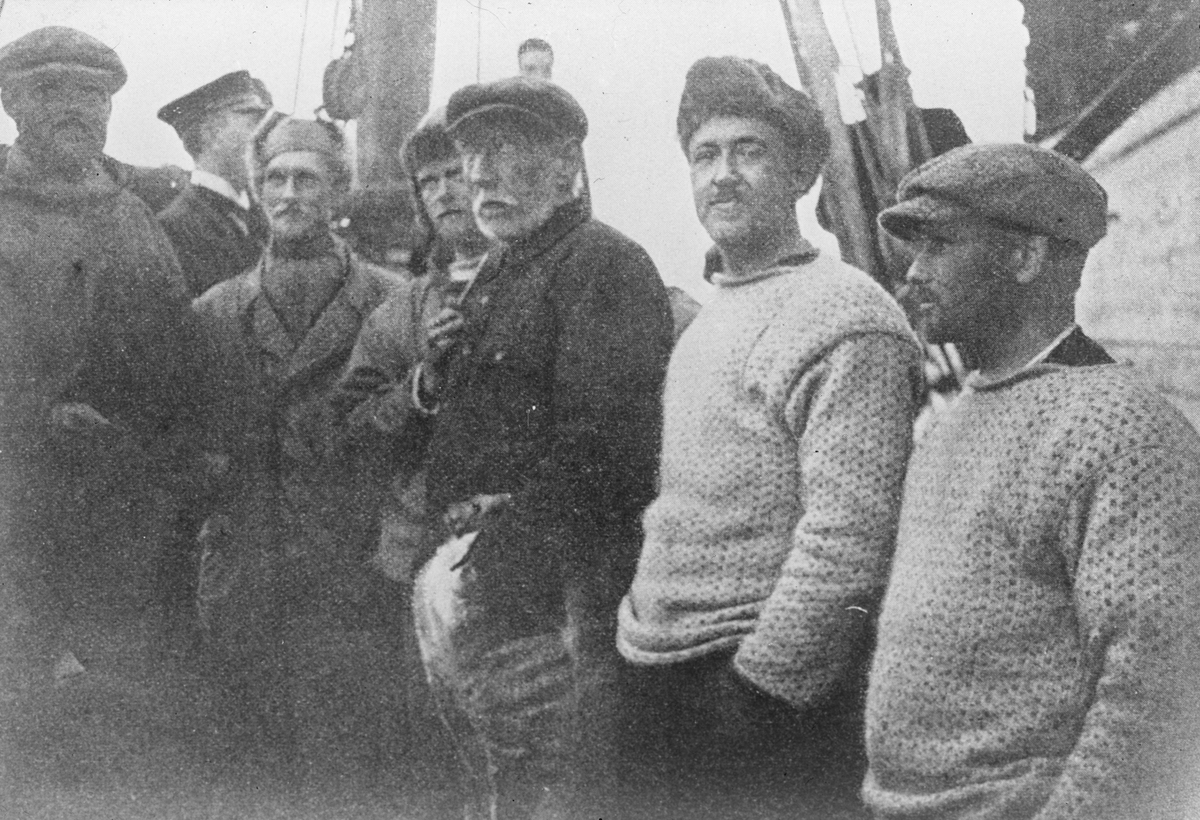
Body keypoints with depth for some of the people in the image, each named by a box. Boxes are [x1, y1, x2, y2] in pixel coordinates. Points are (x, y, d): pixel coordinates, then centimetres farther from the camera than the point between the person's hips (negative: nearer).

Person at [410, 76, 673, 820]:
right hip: (490, 577, 9)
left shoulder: (604, 265, -11)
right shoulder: (501, 271, 19)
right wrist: (434, 379, 2)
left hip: (554, 591, -9)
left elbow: (600, 446, -21)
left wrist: (485, 557, -22)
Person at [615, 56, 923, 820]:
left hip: (768, 699, -8)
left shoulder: (844, 318, -15)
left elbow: (847, 541, -22)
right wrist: (642, 624, 13)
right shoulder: (713, 311, 13)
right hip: (662, 679, 8)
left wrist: (759, 687, -20)